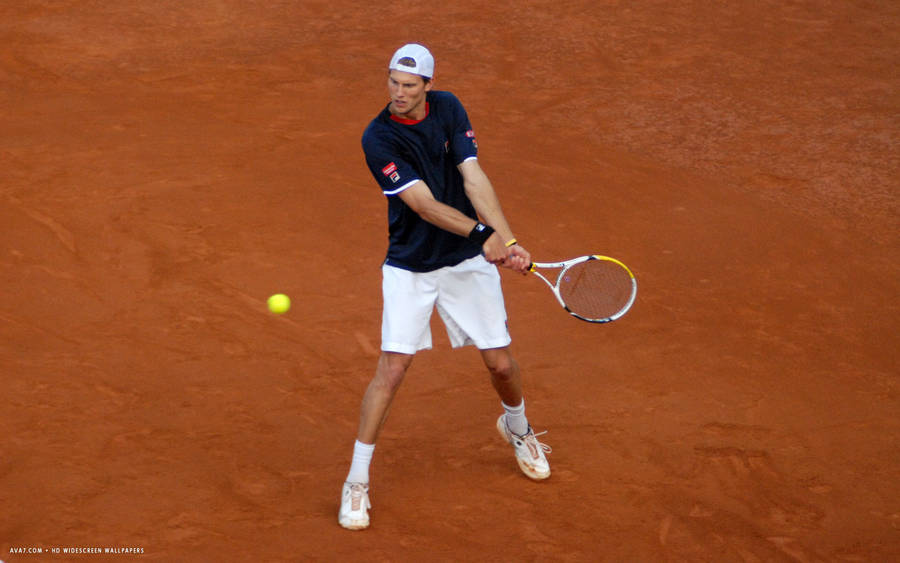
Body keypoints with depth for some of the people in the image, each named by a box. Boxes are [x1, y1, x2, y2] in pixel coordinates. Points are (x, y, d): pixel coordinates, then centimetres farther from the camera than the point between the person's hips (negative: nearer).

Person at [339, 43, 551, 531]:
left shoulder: (448, 109, -5)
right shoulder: (379, 138, -18)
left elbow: (474, 178, -12)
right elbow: (424, 204, -25)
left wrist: (509, 241, -24)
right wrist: (481, 234, -38)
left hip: (469, 261, 3)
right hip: (410, 267, -3)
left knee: (500, 364, 7)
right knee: (392, 367, -12)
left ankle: (516, 428, 40)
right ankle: (356, 481, 0)